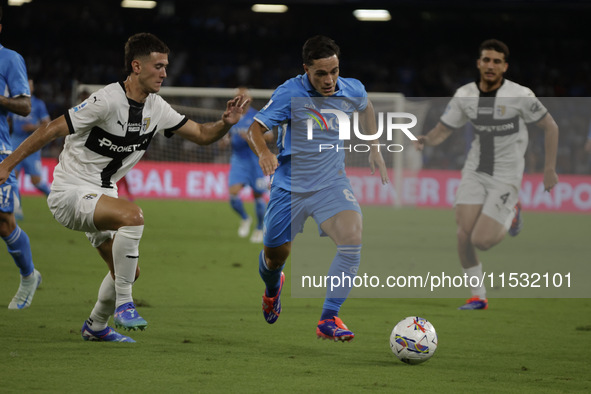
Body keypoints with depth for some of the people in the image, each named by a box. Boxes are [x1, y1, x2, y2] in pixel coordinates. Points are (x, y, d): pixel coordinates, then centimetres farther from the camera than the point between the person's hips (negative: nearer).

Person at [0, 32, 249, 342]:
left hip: (100, 194, 9)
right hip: (70, 191, -9)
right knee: (132, 215, -33)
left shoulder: (156, 108, 1)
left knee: (128, 271, 10)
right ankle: (124, 305, -24)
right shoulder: (107, 101, -23)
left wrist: (225, 123, -14)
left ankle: (96, 326, 35)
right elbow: (52, 130, -20)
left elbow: (201, 134, 8)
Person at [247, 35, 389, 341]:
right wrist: (264, 153, -40)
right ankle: (272, 287, 50)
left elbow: (365, 108, 20)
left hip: (331, 184, 1)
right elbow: (255, 128, -19)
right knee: (275, 255, 10)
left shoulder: (351, 90, -5)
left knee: (352, 240, -25)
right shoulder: (289, 93, -16)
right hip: (290, 187, -1)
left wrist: (374, 149, 17)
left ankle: (328, 319, -18)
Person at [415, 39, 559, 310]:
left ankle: (511, 214, 19)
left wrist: (549, 169, -5)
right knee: (464, 234, -9)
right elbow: (442, 130, 4)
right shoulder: (465, 95, -2)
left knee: (481, 241, -13)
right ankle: (478, 296, 9)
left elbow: (550, 127, -3)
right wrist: (426, 140, -19)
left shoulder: (520, 96, -13)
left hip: (506, 176, -4)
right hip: (475, 171, 4)